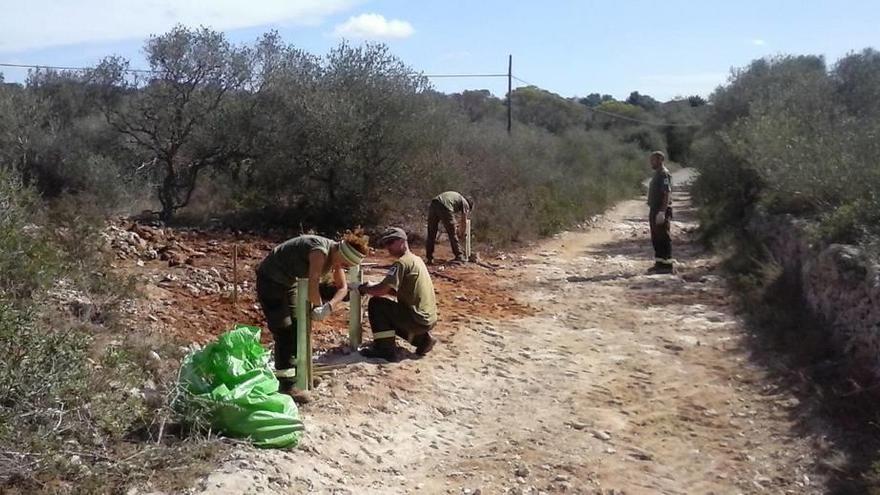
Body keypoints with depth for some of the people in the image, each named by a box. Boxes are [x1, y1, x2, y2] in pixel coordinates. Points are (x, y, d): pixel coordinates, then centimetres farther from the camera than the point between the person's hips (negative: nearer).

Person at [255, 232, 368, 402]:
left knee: (296, 327, 14)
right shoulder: (320, 251, -32)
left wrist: (330, 306, -19)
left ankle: (295, 373, 28)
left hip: (289, 281, 9)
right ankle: (286, 385, -10)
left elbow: (342, 288, 0)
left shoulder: (335, 256, -4)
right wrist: (318, 307, -14)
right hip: (270, 279, -9)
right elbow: (313, 285, -32)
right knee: (284, 331, -12)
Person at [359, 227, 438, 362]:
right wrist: (373, 287, 11)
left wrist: (365, 289, -3)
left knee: (375, 304, -5)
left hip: (417, 319, -9)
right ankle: (422, 338, 15)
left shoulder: (402, 262, -14)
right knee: (390, 316, 28)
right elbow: (397, 290, 20)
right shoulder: (416, 259, 14)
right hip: (428, 319, 9)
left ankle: (386, 349, -5)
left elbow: (382, 290, -22)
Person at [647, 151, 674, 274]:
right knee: (656, 239, 13)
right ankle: (659, 264, 20)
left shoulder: (664, 174, -13)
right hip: (655, 210, 10)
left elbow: (667, 194, -21)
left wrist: (662, 212, -27)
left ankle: (667, 265, -3)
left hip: (662, 211, -10)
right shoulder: (657, 174, 18)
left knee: (663, 238, -7)